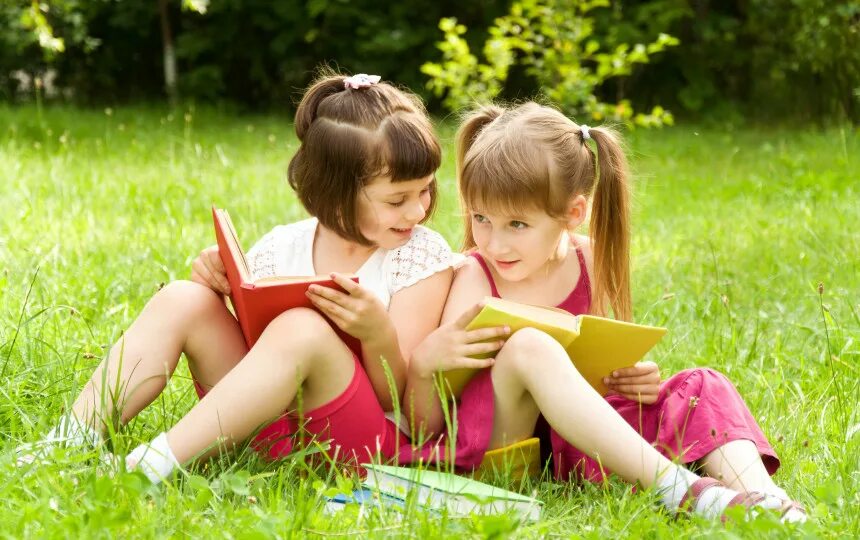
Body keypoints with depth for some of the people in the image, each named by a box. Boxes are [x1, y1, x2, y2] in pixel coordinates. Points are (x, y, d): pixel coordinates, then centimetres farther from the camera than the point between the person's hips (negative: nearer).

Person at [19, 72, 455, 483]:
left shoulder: (423, 256, -4)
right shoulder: (280, 247, 5)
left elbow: (398, 396, -7)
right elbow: (248, 356, 10)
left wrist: (378, 334, -29)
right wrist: (219, 290, -8)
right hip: (267, 425, 4)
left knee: (301, 329, -33)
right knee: (182, 300, -11)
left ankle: (151, 468, -37)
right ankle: (71, 442, -19)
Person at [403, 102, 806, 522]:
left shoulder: (587, 262, 4)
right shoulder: (475, 278, -10)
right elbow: (424, 427, -11)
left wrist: (633, 379, -4)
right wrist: (422, 364, -33)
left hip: (568, 446, 6)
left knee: (702, 388, -7)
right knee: (529, 347, -32)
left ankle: (762, 494, -34)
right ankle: (675, 488, -38)